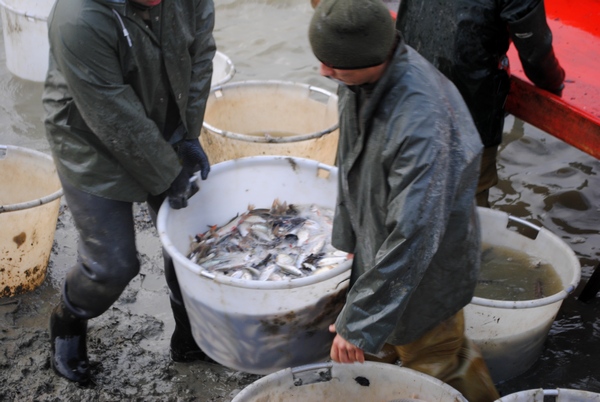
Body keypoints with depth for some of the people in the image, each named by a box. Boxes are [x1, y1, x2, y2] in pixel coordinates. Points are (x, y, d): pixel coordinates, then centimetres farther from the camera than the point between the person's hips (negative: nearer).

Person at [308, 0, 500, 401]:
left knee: (433, 366, 13)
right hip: (377, 243, 8)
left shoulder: (423, 123, -39)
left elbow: (413, 236, -36)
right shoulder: (360, 75, -12)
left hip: (425, 268, -7)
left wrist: (359, 323, -29)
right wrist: (346, 236, 14)